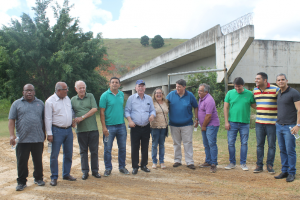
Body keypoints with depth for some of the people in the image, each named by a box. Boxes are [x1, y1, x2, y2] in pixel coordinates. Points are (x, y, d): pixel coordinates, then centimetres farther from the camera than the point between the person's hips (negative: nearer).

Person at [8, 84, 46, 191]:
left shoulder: (40, 103, 11)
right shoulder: (17, 104, 6)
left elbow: (44, 119, 15)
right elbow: (11, 120, 0)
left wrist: (44, 133, 12)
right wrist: (12, 135, -11)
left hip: (38, 138, 2)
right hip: (22, 139, -1)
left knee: (38, 160, 11)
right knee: (22, 161, 4)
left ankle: (38, 178, 27)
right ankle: (21, 182, 17)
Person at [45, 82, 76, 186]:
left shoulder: (67, 99, 8)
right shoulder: (50, 101, -9)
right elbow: (48, 119, -10)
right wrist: (49, 133, -13)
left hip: (68, 130, 6)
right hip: (57, 130, -6)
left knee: (68, 153, 12)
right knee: (54, 155, 0)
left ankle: (66, 174, 26)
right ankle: (54, 177, 13)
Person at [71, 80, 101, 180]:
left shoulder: (90, 96, 5)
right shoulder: (73, 100, 10)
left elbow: (94, 109, -6)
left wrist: (82, 117, -11)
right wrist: (73, 121, -10)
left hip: (93, 128, -1)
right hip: (81, 130, 1)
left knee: (94, 151, 4)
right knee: (83, 151, 8)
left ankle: (95, 170, 17)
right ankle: (85, 171, 19)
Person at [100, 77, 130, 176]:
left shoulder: (122, 94, 9)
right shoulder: (105, 95, -6)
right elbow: (102, 112, -8)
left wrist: (124, 122, 11)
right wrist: (104, 127, -13)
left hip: (121, 126, 4)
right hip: (109, 126, -4)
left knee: (122, 148, 11)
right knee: (107, 149, 5)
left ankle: (122, 167, 25)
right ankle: (108, 168, 20)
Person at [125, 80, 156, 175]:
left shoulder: (149, 98, 11)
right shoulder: (131, 98, 3)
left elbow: (152, 110, 12)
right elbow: (127, 111, 2)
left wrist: (152, 115, -10)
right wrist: (130, 120, -13)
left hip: (146, 127, 3)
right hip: (135, 127, -2)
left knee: (145, 147, 9)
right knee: (135, 148, 1)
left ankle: (144, 165, 24)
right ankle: (135, 167, 13)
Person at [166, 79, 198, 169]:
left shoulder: (190, 95, -2)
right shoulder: (171, 94, 0)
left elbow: (195, 107, 6)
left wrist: (196, 119, 1)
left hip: (187, 124, -2)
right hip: (174, 124, 2)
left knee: (188, 143, 1)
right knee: (176, 143, 12)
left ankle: (189, 162, 9)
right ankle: (177, 160, 24)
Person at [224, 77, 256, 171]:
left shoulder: (249, 94, 2)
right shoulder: (230, 93, 2)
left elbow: (254, 106, 6)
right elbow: (225, 108, 2)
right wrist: (226, 122, -2)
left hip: (245, 123, 0)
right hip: (232, 122, 0)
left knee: (244, 143, 6)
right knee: (231, 143, 4)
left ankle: (243, 163, 19)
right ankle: (232, 163, 18)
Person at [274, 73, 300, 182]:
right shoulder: (279, 94, 14)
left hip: (289, 126, -6)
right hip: (279, 126, 6)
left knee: (290, 150, -2)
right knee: (282, 150, 10)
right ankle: (284, 171, 18)